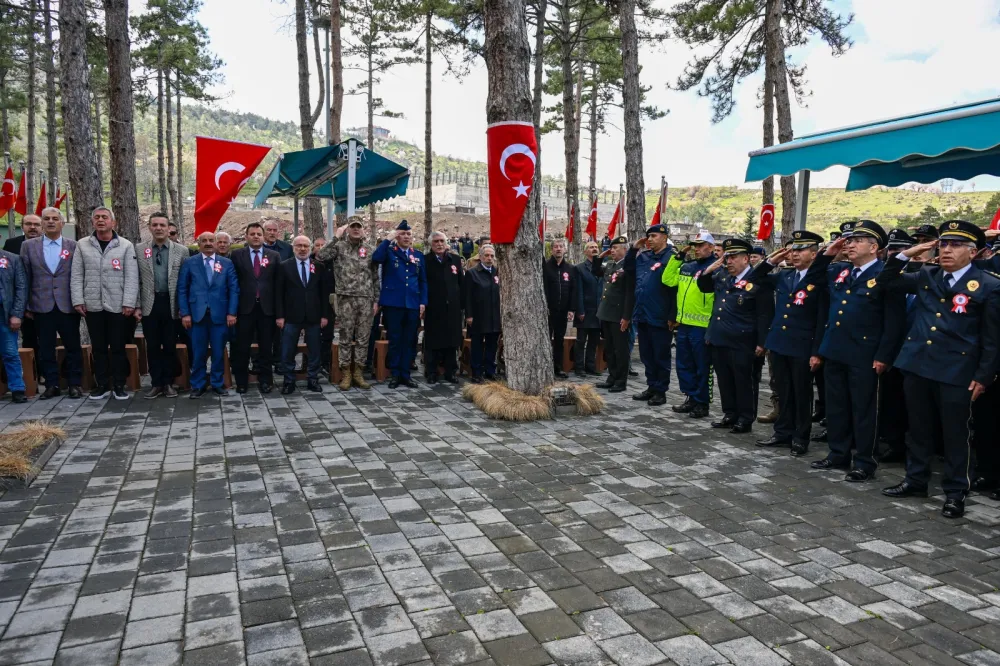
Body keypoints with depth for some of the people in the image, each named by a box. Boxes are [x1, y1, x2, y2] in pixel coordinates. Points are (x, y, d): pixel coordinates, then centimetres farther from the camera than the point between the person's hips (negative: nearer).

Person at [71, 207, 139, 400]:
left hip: (118, 306, -2)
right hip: (92, 305, 2)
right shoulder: (82, 245, 7)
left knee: (118, 347, 4)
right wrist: (78, 300, -3)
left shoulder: (126, 246, 1)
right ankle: (102, 385, 18)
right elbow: (76, 276, 6)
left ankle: (119, 385, 13)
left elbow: (131, 277, -3)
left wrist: (129, 303, -10)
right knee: (98, 347, 9)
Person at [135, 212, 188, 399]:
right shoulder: (139, 249, 5)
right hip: (149, 305, 1)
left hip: (172, 305, -1)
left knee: (170, 346, 6)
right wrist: (137, 306, 0)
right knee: (152, 346, 6)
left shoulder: (181, 250, 2)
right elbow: (136, 280, 5)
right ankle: (156, 384, 16)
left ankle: (168, 383, 17)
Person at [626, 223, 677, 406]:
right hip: (642, 315, 7)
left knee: (661, 356, 4)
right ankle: (651, 387, 26)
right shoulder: (643, 256, 11)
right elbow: (628, 268, 26)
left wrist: (672, 316, -18)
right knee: (646, 355, 15)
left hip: (660, 317, -7)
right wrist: (634, 249, 10)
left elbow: (675, 288, -15)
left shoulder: (671, 257, -11)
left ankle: (660, 391, 13)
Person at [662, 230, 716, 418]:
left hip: (702, 326, -7)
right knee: (684, 365, 15)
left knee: (702, 367, 4)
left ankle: (702, 403, 14)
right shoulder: (686, 266, 14)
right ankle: (691, 398, 27)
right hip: (683, 324, 8)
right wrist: (678, 257, 8)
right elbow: (667, 280, 11)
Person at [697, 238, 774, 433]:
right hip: (718, 339, 7)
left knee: (744, 382, 3)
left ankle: (746, 419, 13)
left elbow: (765, 316, -13)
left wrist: (761, 343, -15)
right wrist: (708, 271, 4)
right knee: (725, 380, 14)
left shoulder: (757, 281, -12)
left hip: (741, 343, -7)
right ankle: (730, 414, 26)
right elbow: (703, 287, 24)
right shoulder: (721, 276, 9)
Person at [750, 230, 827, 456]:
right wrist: (771, 261, 5)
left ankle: (800, 437, 16)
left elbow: (823, 319, -11)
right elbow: (754, 278, 21)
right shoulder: (783, 276, 10)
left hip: (802, 347, -6)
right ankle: (783, 432, 25)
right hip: (779, 343, 6)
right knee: (784, 392, 15)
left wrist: (817, 352, -14)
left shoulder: (820, 280, -9)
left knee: (802, 394, 6)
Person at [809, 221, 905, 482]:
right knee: (836, 407, 14)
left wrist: (883, 356, -16)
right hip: (834, 351, 7)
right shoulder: (839, 271, 10)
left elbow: (894, 320, -13)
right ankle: (838, 454, 26)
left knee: (862, 409, 3)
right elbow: (812, 278, 25)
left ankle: (864, 462, 14)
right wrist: (827, 254, 9)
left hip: (863, 355, -7)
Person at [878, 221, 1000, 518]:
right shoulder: (926, 277, 8)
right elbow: (886, 282, 14)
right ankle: (915, 480, 28)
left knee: (955, 434, 5)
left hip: (957, 372, -5)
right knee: (918, 428, 15)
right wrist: (905, 255, 1)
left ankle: (955, 493, 17)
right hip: (917, 365, 5)